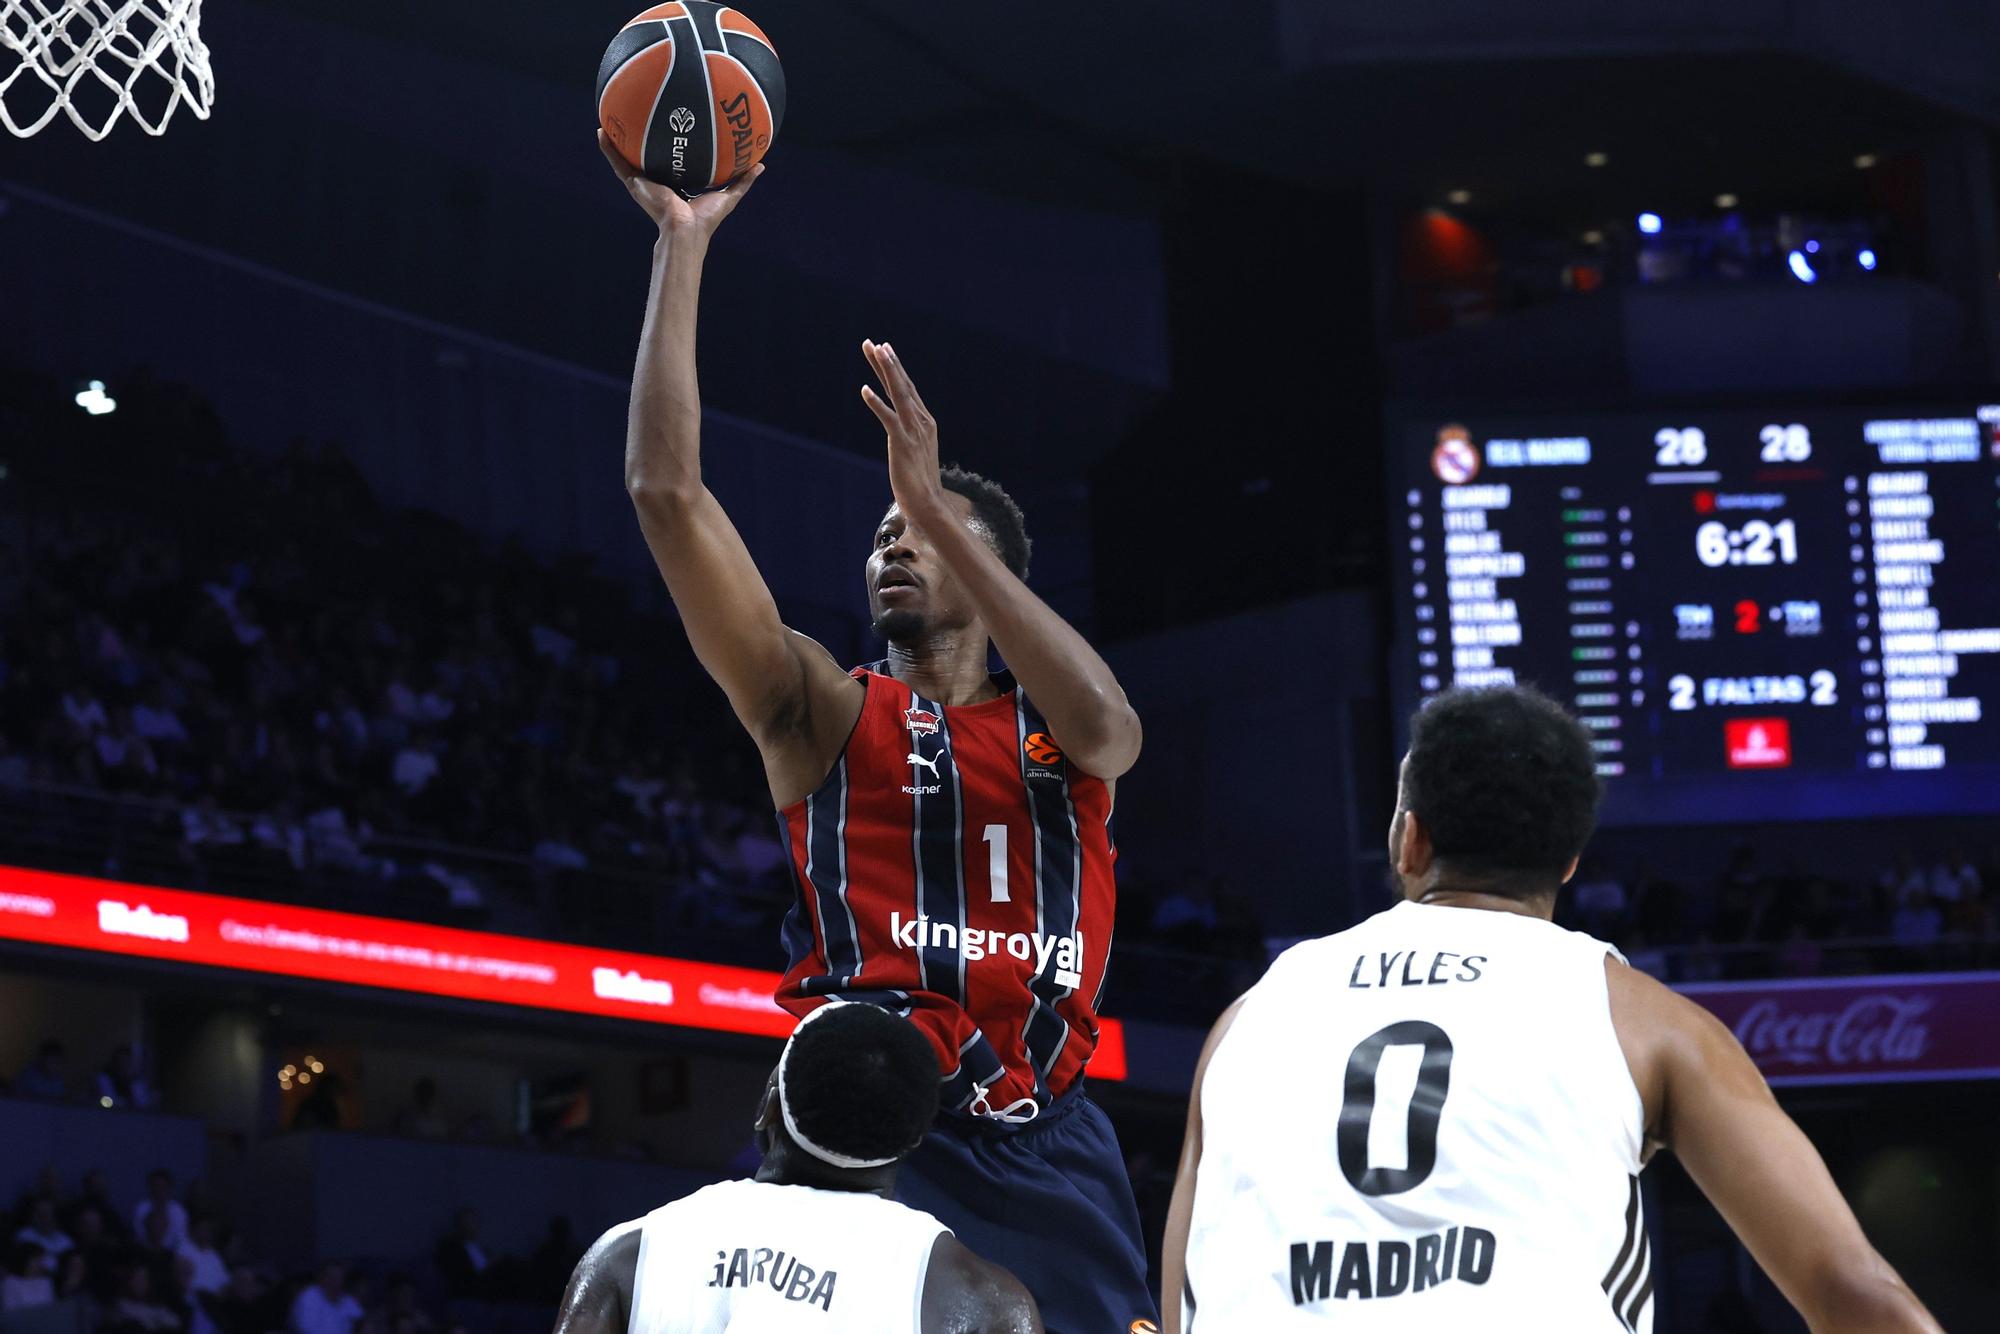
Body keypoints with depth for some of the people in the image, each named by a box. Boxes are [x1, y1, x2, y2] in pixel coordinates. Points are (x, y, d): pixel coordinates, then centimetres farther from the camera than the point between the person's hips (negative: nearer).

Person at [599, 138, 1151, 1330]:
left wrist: (938, 507, -17)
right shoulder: (825, 712, 10)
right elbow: (666, 490, 0)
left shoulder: (1064, 730, 14)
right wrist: (683, 246, -3)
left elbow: (1099, 720, -14)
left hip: (1045, 1151, 2)